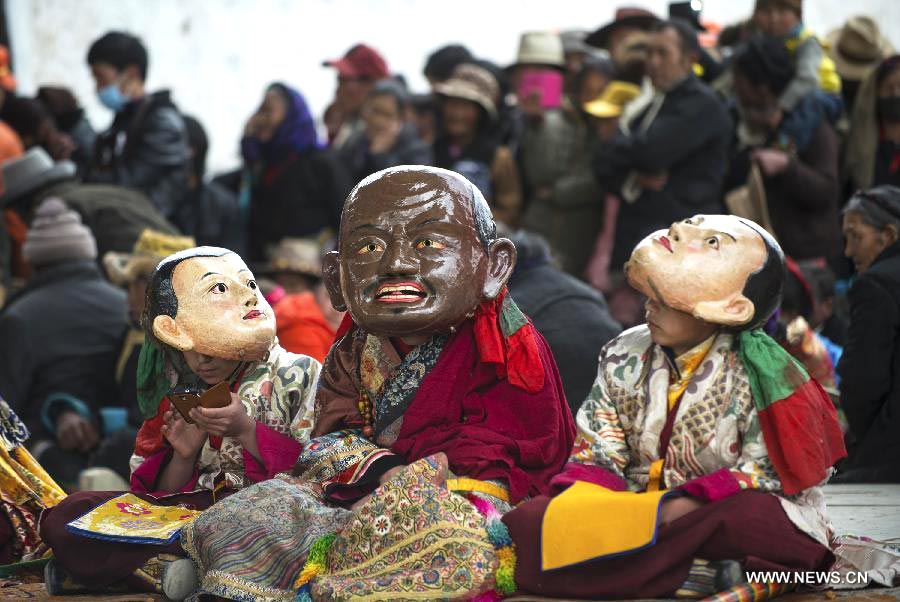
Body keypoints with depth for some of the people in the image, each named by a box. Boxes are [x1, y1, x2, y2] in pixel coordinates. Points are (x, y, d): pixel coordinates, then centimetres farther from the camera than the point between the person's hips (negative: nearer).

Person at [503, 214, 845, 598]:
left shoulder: (752, 376, -7)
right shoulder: (624, 358, 7)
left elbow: (759, 475, -14)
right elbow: (594, 456, 5)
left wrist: (670, 510, -25)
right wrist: (578, 509, -17)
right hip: (637, 508, 5)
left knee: (749, 517, -41)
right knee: (524, 522, -22)